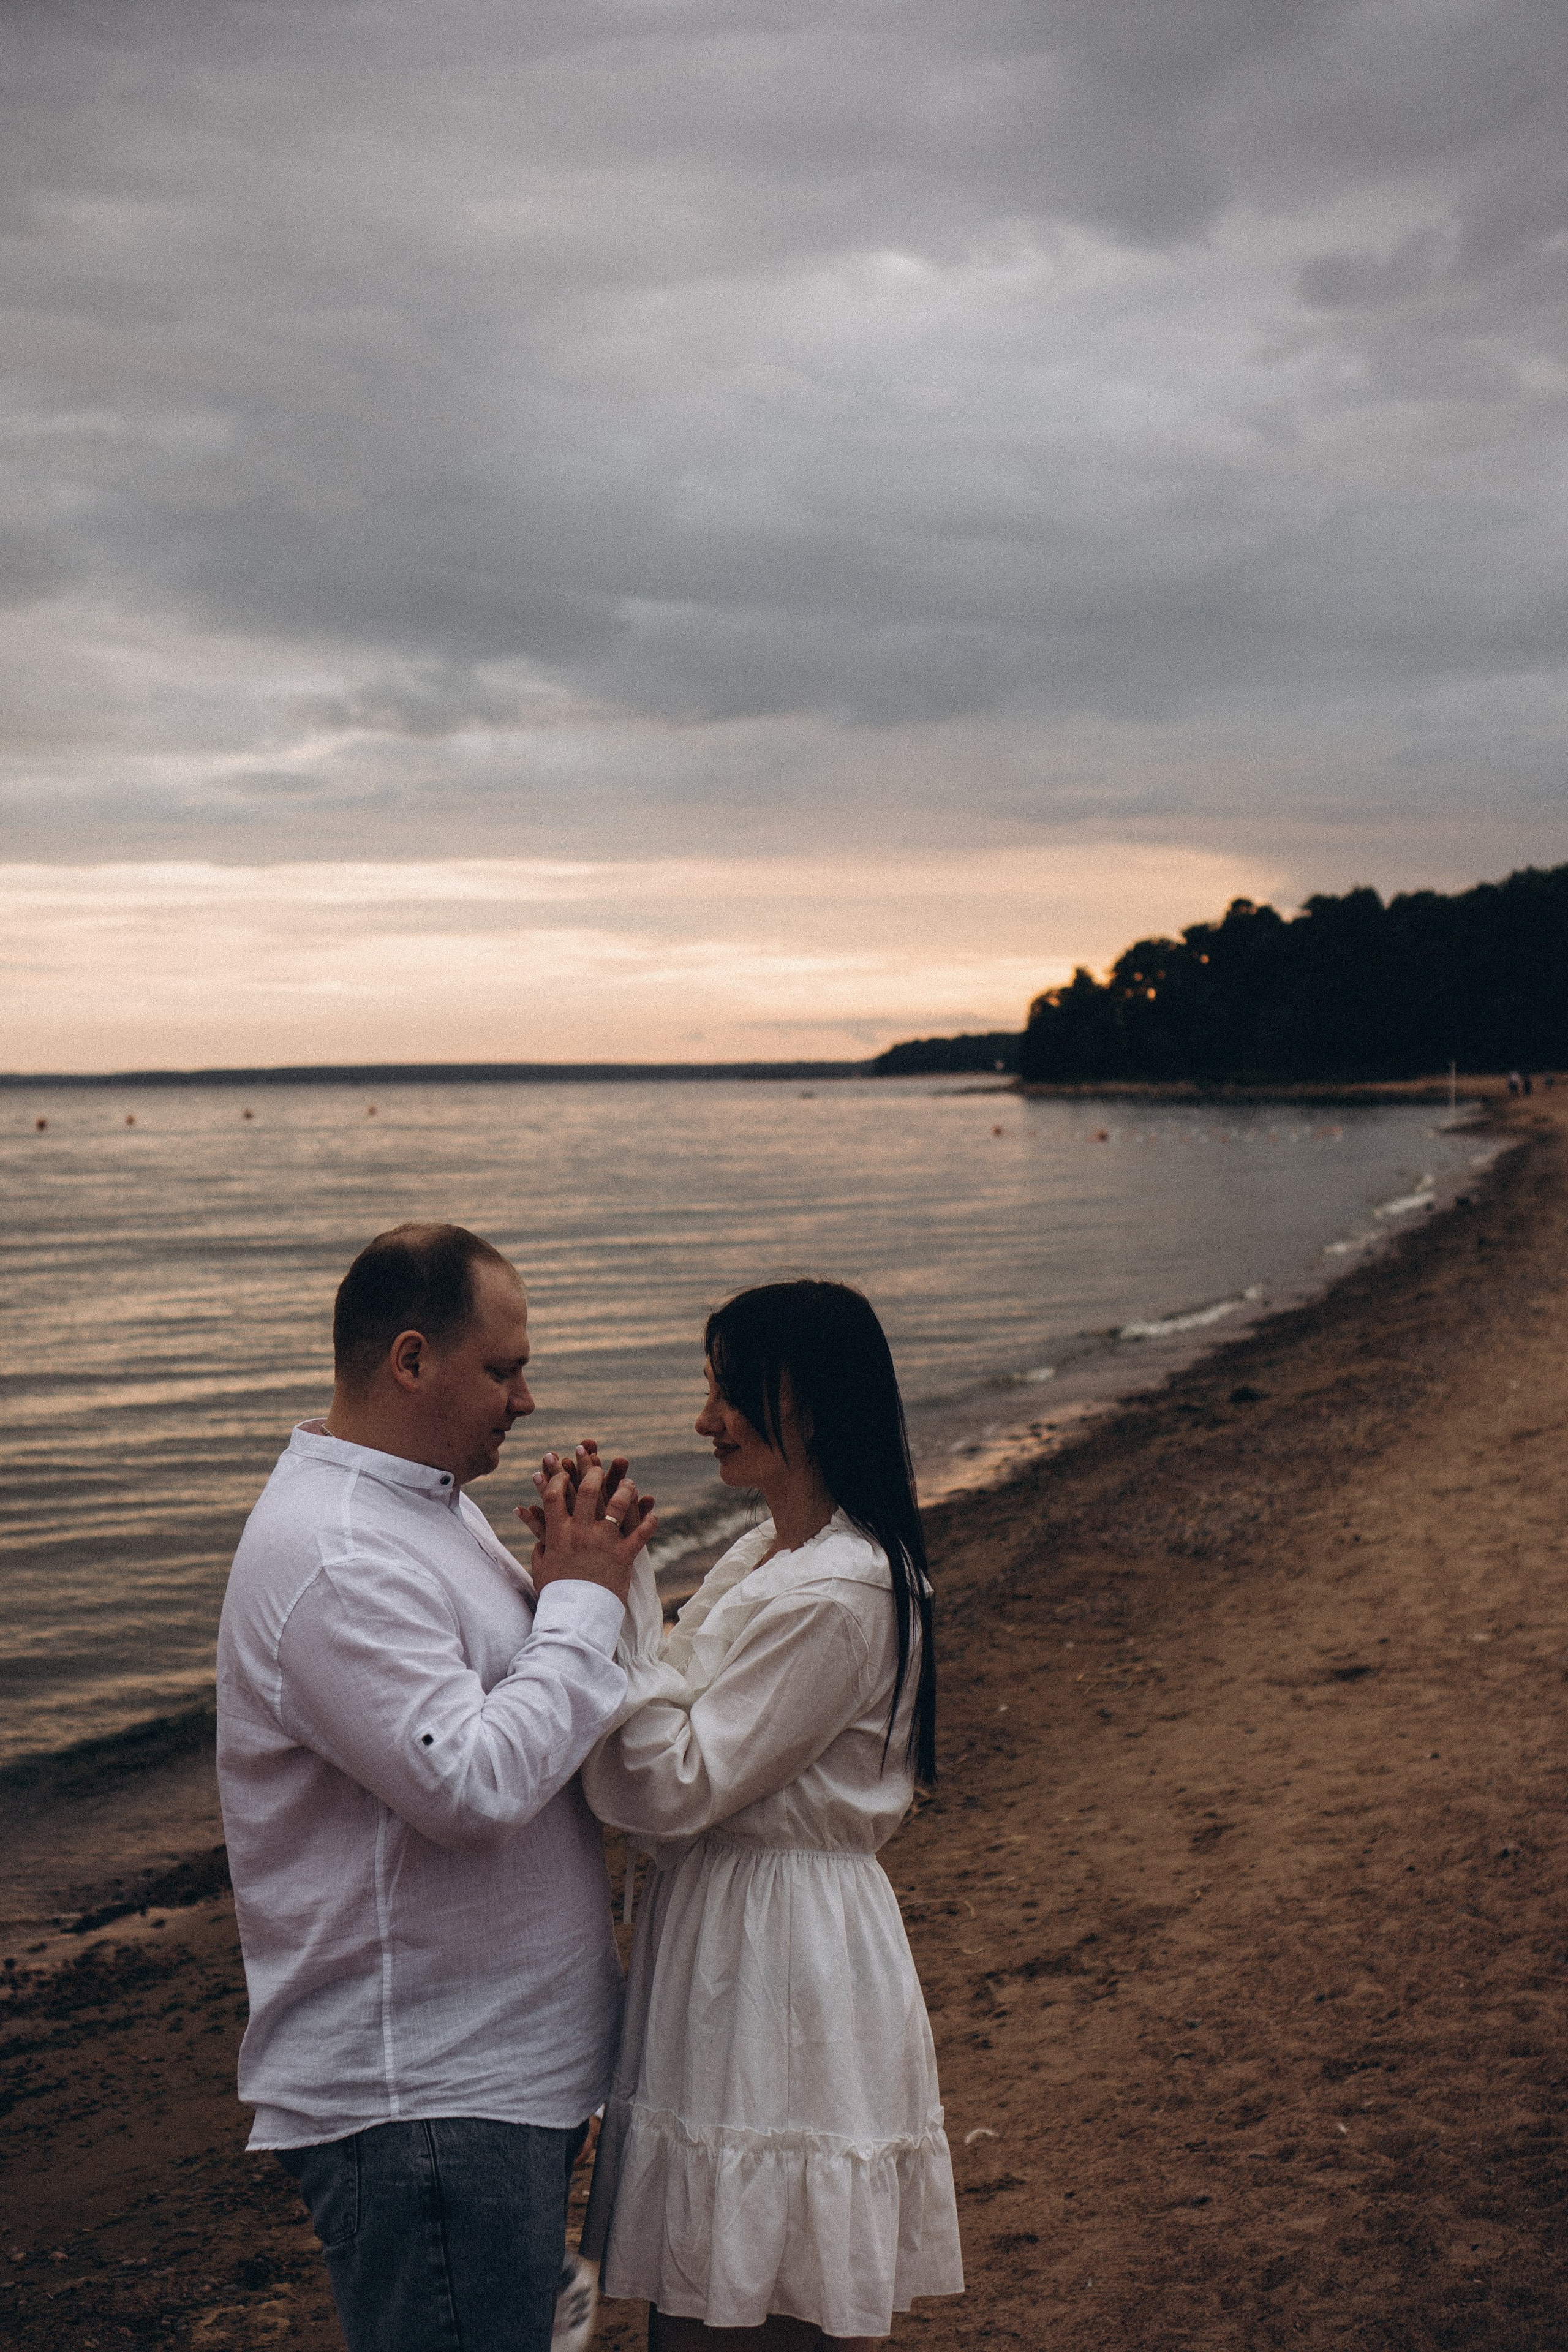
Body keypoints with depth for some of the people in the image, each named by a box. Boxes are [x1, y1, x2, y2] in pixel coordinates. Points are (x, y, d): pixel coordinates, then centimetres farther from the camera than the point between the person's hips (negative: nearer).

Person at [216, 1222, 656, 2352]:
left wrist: (586, 1576, 4)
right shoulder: (332, 1560, -22)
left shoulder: (428, 1503, 12)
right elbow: (475, 1785, -28)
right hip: (418, 2099, -10)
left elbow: (513, 1699, 21)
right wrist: (585, 1598, -19)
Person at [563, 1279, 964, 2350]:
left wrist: (618, 1599, -19)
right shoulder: (771, 1552, 10)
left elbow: (676, 1787, -21)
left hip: (783, 1958, -10)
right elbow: (686, 1732, 9)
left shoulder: (837, 1597, -21)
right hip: (718, 1930, 10)